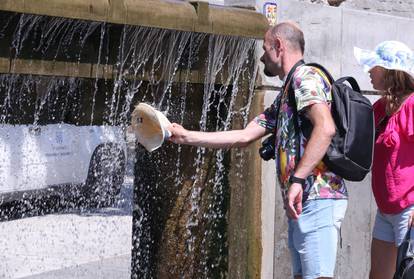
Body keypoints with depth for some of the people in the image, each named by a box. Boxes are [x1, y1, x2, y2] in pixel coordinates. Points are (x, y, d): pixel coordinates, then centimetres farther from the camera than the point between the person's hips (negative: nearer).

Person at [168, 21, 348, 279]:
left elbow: (325, 128, -22)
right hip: (302, 203, 10)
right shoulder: (285, 97, 25)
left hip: (317, 200, -10)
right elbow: (244, 136, 22)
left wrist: (297, 179, -25)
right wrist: (186, 137, 22)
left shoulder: (305, 77, -6)